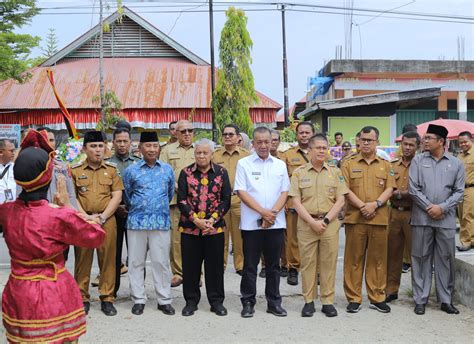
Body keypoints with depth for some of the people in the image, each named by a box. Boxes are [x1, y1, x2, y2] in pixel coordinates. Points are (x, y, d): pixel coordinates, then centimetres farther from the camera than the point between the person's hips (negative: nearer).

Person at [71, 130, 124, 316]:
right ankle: (82, 298, 15)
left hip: (107, 220, 0)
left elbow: (117, 196, 1)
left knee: (108, 259, 2)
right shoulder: (75, 169, 6)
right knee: (82, 259, 3)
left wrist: (102, 217, -8)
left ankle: (107, 299, 12)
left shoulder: (112, 169, 7)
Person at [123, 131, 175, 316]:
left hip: (161, 222, 0)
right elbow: (127, 196, 14)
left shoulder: (167, 169, 7)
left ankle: (164, 300, 12)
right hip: (136, 222, 0)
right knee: (136, 262, 5)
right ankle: (138, 299, 16)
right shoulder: (131, 170, 2)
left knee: (161, 262, 3)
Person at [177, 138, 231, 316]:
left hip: (215, 227, 0)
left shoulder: (221, 173, 3)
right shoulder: (186, 173, 2)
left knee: (215, 265, 6)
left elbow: (226, 199, 1)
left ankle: (216, 301, 19)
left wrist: (212, 219, -10)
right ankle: (191, 301, 21)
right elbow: (181, 200, -2)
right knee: (190, 265, 7)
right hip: (190, 227, 0)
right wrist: (196, 219, -12)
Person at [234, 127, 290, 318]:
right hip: (251, 223, -2)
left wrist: (273, 212, -10)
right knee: (250, 265, 4)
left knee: (273, 265, 10)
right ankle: (248, 302, 15)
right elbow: (241, 192, -6)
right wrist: (263, 212, -13)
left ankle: (274, 302, 20)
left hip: (276, 223, 3)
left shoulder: (280, 165, 10)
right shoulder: (244, 164, 1)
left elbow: (284, 192, 6)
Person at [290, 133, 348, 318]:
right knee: (308, 263, 4)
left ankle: (328, 301, 14)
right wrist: (312, 222, -11)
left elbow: (340, 200, 3)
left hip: (330, 223, 1)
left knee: (329, 263, 4)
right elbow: (296, 201, -2)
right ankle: (309, 301, 14)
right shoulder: (299, 173, 3)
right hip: (306, 223, -1)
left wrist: (325, 220, -8)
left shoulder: (335, 172, 7)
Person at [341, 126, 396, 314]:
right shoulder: (349, 164, 7)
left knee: (378, 258, 6)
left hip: (379, 218, 2)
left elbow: (389, 189, 4)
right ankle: (353, 298, 8)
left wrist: (376, 204, -13)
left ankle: (377, 297, 16)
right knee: (354, 258, 1)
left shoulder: (385, 165, 13)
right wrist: (362, 206, -13)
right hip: (355, 218, -1)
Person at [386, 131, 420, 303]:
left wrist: (400, 193, -13)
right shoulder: (392, 165, 12)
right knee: (393, 251, 9)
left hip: (412, 214, -4)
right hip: (394, 212, 4)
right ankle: (391, 289, 19)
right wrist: (394, 193, -8)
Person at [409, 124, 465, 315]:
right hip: (422, 218, 0)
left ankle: (446, 300, 19)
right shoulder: (418, 161, 4)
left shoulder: (456, 164, 6)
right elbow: (413, 188, -1)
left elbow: (459, 192, 3)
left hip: (446, 219, 1)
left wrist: (442, 208, -9)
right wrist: (429, 207, -9)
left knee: (445, 259, 7)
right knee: (421, 258, 4)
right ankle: (420, 299, 13)